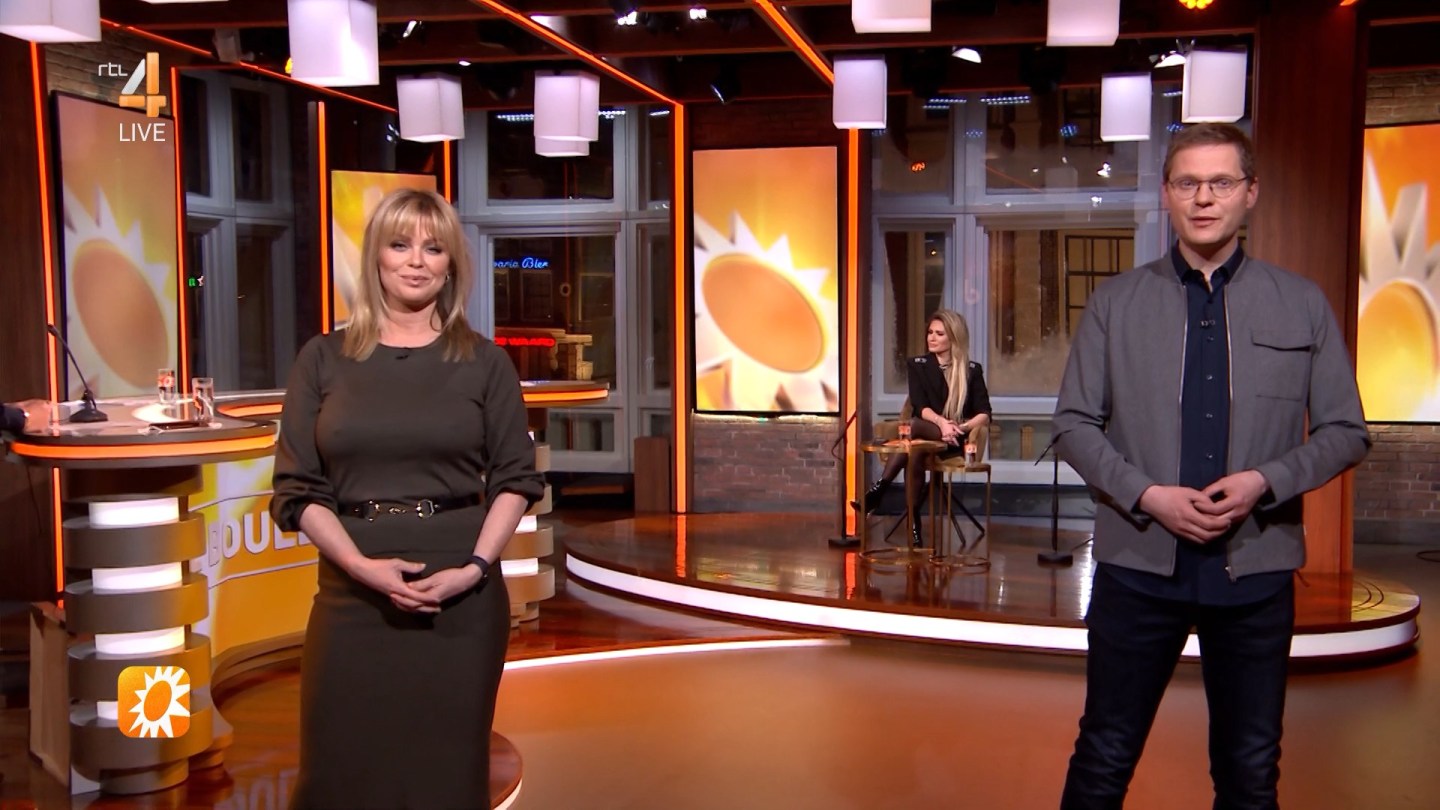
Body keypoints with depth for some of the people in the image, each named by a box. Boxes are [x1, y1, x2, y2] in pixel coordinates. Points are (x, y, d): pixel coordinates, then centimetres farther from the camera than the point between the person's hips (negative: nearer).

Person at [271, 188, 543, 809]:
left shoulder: (484, 361, 4)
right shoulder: (324, 360, 4)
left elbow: (516, 478, 3)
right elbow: (297, 488, 2)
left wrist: (476, 566, -11)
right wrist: (361, 565, -13)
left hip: (462, 592, 0)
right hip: (354, 591, 1)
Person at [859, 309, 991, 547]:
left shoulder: (972, 370, 7)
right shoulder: (917, 365, 10)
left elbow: (984, 415, -1)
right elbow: (920, 406, -5)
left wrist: (961, 427, -22)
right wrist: (941, 422, -26)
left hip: (955, 441, -2)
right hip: (923, 436, 2)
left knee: (914, 426, -36)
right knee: (914, 451, -38)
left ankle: (880, 488, -39)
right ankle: (913, 525, -41)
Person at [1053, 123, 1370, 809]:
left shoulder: (1304, 306, 4)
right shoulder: (1114, 303, 2)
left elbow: (1345, 432, 4)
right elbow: (1074, 423, 1)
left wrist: (1265, 482, -13)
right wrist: (1147, 496, -13)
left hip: (1257, 568, 1)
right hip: (1139, 564, -1)